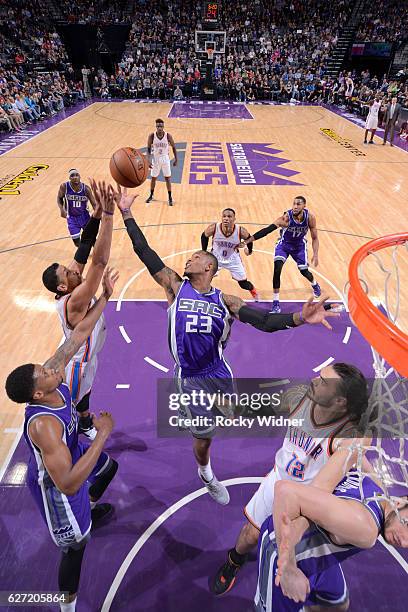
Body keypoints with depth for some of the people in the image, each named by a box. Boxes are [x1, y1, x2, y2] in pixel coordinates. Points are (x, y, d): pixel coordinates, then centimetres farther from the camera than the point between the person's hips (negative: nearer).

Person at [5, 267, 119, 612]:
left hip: (71, 452, 8)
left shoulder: (55, 372, -25)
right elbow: (68, 483, -43)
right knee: (77, 544, 12)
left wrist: (105, 296, -21)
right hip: (54, 483, -8)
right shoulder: (43, 425, -44)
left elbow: (80, 332, -18)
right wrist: (103, 435, -40)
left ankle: (90, 509, 64)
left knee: (109, 467, 32)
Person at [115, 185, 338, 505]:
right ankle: (206, 474, 46)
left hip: (218, 372, 2)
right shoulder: (175, 287, -8)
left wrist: (298, 317, -35)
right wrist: (127, 214, -13)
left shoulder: (224, 301, -6)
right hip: (191, 378, -2)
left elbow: (264, 320, -18)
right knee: (204, 436, 11)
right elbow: (146, 254, -11)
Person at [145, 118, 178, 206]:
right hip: (155, 159, 1)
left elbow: (173, 147, -2)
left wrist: (176, 159, -1)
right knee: (153, 178, 11)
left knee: (167, 178, 1)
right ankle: (151, 195, 29)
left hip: (165, 158, -1)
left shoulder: (168, 136, -15)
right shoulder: (152, 136, -14)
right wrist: (149, 160, -19)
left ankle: (170, 198, 11)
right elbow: (149, 149, -8)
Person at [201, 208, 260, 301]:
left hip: (233, 259, 0)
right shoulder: (213, 228, -30)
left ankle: (254, 292, 45)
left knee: (243, 284, 9)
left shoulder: (241, 231, -30)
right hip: (215, 257, 0)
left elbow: (249, 238, -5)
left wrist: (249, 250, 11)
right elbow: (204, 236, -7)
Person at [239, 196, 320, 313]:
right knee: (277, 269, -22)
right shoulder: (286, 217, -32)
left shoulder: (310, 217, -22)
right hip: (283, 244, -2)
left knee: (304, 271, 6)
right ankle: (275, 301, -10)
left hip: (300, 245, 2)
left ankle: (315, 285, 46)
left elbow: (315, 238, -8)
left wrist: (315, 255, -18)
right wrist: (247, 241, -50)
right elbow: (266, 230, -41)